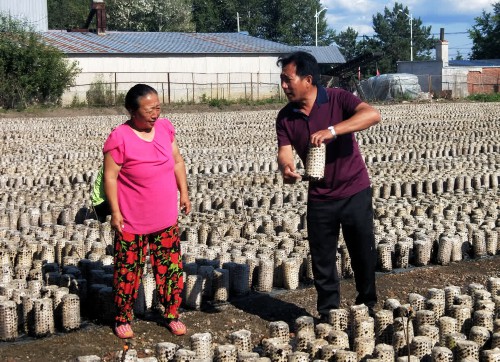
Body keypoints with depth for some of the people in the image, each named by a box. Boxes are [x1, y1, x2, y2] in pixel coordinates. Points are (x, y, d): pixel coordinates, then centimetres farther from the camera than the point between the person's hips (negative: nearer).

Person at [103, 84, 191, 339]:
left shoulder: (165, 128, 1)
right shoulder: (120, 138, -17)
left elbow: (177, 162, 12)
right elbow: (110, 176, -13)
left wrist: (184, 193, 9)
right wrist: (115, 211, -13)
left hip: (166, 219, 5)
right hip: (132, 222, -5)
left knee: (171, 268, 11)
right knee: (128, 272, 6)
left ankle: (172, 315, 27)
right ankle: (123, 319, 23)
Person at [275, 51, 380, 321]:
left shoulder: (337, 99, -13)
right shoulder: (286, 117, -1)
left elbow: (372, 115, -28)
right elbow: (284, 152, -9)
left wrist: (331, 131, -38)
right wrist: (286, 168, -34)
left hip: (355, 192, -3)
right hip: (319, 197, 3)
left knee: (363, 254, 9)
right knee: (322, 259, 8)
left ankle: (367, 308, 28)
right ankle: (328, 314, 23)